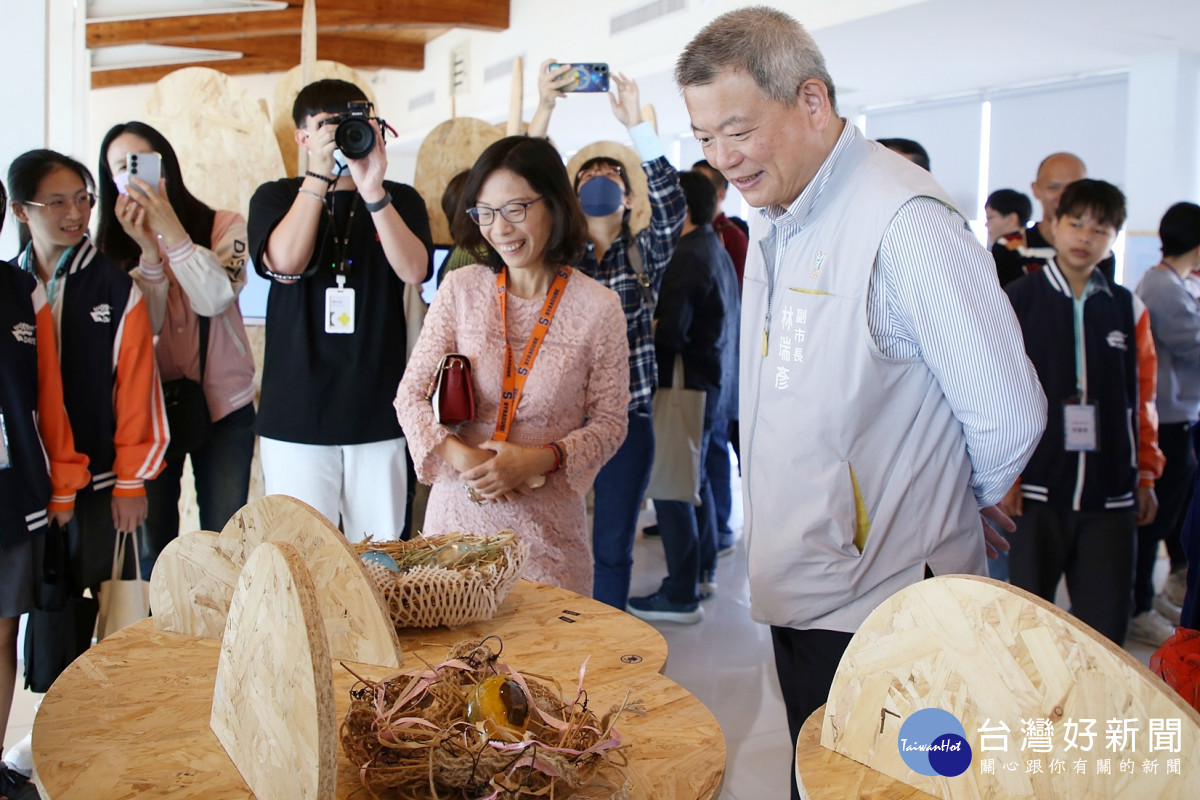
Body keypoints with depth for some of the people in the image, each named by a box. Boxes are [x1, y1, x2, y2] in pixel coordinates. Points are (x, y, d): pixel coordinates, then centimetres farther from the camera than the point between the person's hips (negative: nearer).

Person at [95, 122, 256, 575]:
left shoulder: (224, 227, -2)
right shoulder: (113, 246, 4)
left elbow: (215, 299, -18)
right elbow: (142, 328, -8)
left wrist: (169, 228, -22)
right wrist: (148, 250, -20)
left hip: (224, 405, -1)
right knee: (152, 547, 5)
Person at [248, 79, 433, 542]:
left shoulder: (401, 201, 11)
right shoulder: (276, 198, 10)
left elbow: (415, 270, -9)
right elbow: (286, 262, -11)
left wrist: (374, 192, -19)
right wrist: (319, 175, -13)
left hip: (378, 412, 1)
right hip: (296, 415, -1)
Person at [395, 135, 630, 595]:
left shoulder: (597, 308, -4)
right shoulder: (460, 290, 0)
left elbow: (609, 423, 0)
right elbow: (411, 396, 3)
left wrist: (538, 459, -16)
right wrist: (458, 454, -15)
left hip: (548, 525, -1)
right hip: (457, 511, 2)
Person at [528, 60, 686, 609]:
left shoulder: (643, 255, 6)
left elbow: (671, 204, -11)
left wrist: (635, 122, -15)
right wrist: (544, 107, -14)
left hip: (626, 416, 0)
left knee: (613, 544, 8)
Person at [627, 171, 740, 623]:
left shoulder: (688, 257, -18)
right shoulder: (716, 251, 14)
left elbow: (670, 332, -25)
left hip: (689, 387, -10)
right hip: (716, 383, 10)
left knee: (672, 488, -5)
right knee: (697, 480, 20)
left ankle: (681, 595, 0)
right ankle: (703, 572, 31)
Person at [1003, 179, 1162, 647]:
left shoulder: (1128, 309, 10)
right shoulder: (1017, 301, 1)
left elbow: (1142, 398, 15)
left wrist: (1146, 475, 14)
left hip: (1111, 496, 3)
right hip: (1036, 491, -2)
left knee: (1106, 625, 3)